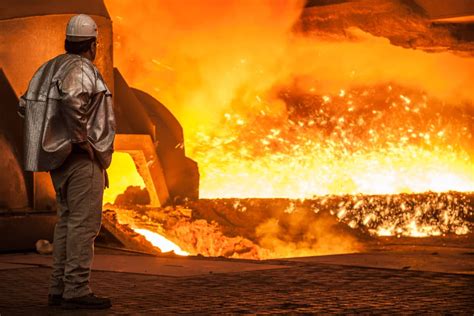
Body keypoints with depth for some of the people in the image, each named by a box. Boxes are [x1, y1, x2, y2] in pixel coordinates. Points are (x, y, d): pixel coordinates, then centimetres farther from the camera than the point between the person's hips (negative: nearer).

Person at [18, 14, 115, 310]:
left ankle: (59, 288, 16)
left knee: (66, 220, 13)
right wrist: (82, 138, -22)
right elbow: (71, 100, -32)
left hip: (59, 155, 9)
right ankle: (77, 290, -9)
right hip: (82, 158, -9)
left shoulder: (51, 67, 14)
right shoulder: (82, 69, -13)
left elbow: (26, 104, 18)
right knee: (84, 222, -8)